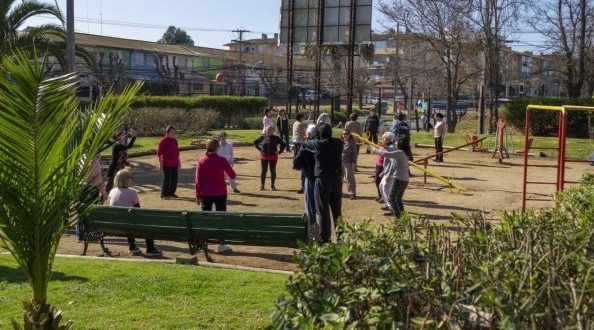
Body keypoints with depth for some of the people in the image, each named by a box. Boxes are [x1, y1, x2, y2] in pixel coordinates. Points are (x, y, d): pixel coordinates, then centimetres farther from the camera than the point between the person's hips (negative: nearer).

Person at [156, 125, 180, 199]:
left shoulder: (175, 140, 10)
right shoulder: (163, 141, -10)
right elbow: (159, 153, -9)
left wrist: (179, 161, 18)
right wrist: (160, 163, -11)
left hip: (175, 163, 7)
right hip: (166, 164, -7)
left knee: (174, 179, 9)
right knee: (167, 179, -4)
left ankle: (171, 193, 21)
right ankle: (164, 194, 5)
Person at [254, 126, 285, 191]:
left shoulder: (275, 138, -2)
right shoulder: (263, 137, -1)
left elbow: (283, 144, 6)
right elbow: (255, 142, 14)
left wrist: (279, 152, 0)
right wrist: (259, 149, 6)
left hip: (273, 157, 0)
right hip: (264, 157, 0)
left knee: (273, 171, 6)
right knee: (263, 171, 5)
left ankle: (272, 185, 16)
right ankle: (262, 186, 12)